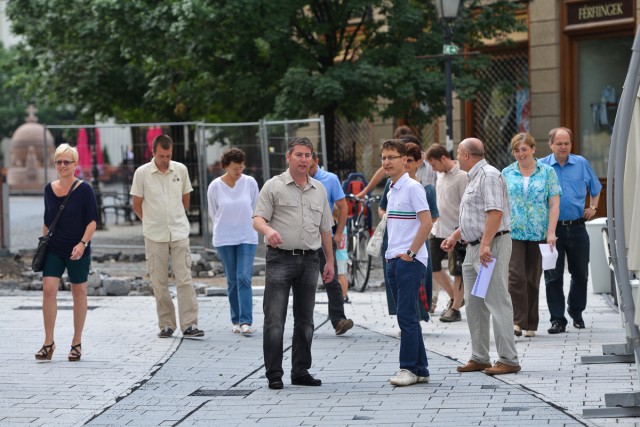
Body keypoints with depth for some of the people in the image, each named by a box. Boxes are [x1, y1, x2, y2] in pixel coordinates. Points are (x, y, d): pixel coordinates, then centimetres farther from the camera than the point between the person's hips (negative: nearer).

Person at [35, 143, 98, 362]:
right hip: (53, 249, 3)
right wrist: (43, 242, 13)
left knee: (79, 292, 7)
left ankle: (76, 344, 16)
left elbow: (92, 220, -8)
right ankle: (48, 342, -3)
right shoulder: (49, 189, 5)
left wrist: (83, 243, -20)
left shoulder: (84, 189, -8)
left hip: (77, 250, -3)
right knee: (48, 289, -9)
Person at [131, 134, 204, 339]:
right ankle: (166, 325, 12)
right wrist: (153, 222, 10)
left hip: (179, 232, 1)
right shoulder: (142, 173, -4)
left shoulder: (180, 170, 2)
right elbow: (137, 206, 5)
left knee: (184, 279, -5)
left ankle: (189, 325, -6)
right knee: (159, 283, 4)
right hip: (154, 236, -1)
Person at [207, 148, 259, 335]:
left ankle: (246, 322, -14)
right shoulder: (215, 186, -5)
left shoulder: (250, 183, -4)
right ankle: (236, 321, 14)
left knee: (244, 278, -10)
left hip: (247, 238, 0)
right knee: (232, 281, 5)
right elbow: (213, 213, 8)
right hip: (224, 240, 0)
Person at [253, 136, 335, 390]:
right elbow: (257, 219, -7)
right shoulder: (274, 186, 0)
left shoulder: (319, 190, 15)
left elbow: (325, 229, 19)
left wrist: (330, 261, 17)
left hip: (309, 260, 5)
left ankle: (301, 371, 15)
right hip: (280, 258, -5)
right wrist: (268, 230, -30)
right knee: (274, 320, -7)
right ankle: (274, 374, -4)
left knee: (305, 320, 8)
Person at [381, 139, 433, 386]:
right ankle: (420, 369, 14)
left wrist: (410, 253, -15)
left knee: (406, 315, -9)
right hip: (393, 261, 9)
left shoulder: (412, 187, -10)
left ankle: (410, 368, -4)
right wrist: (391, 252, 15)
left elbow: (426, 223, -16)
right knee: (407, 316, 10)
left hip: (410, 261, -9)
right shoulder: (392, 190, 16)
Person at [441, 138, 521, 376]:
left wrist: (485, 245, -27)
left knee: (497, 302, -10)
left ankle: (508, 360, -8)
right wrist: (455, 236, 27)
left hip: (491, 246, -11)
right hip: (474, 248, 11)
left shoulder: (489, 175, -13)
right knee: (473, 303, 11)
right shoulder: (474, 178, 20)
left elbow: (495, 212, -23)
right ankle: (479, 358, 17)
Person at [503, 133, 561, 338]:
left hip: (538, 234, 0)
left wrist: (551, 232, -7)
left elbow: (554, 204, 1)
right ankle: (517, 321, -13)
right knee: (515, 276, -14)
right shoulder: (507, 173, 8)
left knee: (533, 278, 5)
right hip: (513, 233, 0)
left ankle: (530, 325, 14)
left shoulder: (547, 172, 4)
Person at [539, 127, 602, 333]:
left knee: (580, 273, 9)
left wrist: (593, 207, 10)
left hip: (577, 228, 2)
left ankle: (576, 312, 29)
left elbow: (595, 188, 22)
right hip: (552, 228, -2)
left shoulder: (582, 164, 7)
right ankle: (557, 319, 3)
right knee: (553, 276, -3)